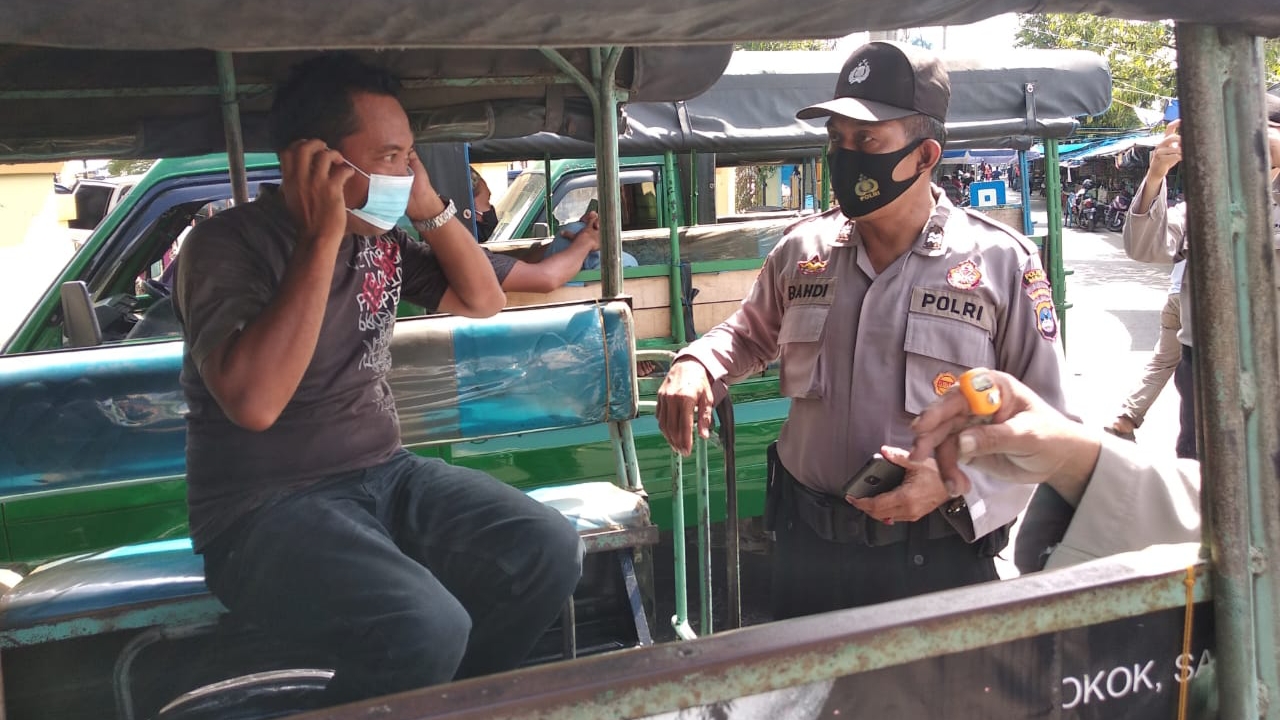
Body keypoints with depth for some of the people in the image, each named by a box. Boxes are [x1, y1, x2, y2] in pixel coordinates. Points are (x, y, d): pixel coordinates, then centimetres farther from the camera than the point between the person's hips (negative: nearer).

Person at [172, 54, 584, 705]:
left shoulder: (380, 239, 6)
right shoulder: (227, 245, -14)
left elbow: (484, 302, 15)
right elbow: (255, 402, -29)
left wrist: (430, 206, -1)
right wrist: (322, 239, -26)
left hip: (385, 474, 7)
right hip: (268, 506, -7)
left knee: (547, 551, -12)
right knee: (426, 630, -31)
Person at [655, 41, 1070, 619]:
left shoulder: (1002, 263, -8)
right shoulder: (802, 249, 3)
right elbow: (752, 333, 23)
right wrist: (696, 364, 1)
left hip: (939, 560, -3)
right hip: (806, 549, 4)